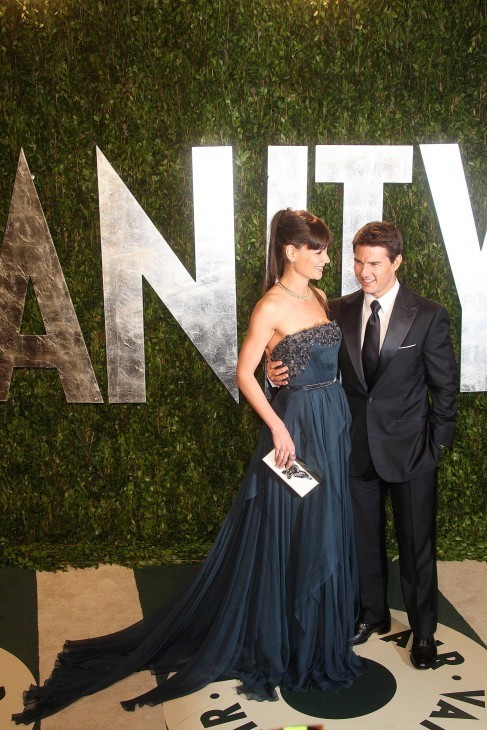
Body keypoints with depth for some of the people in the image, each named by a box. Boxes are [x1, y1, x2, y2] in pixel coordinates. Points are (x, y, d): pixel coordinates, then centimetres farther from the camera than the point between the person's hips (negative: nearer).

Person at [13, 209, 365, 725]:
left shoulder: (318, 297, 10)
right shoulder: (271, 306, -14)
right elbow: (244, 374, -14)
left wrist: (339, 418, 11)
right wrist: (278, 427, -17)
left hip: (333, 421, 8)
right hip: (295, 424, -8)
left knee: (326, 532, 17)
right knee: (285, 535, 5)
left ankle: (323, 632, 37)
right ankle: (279, 642, 25)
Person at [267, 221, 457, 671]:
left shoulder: (428, 316, -8)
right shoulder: (339, 312, 0)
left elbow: (445, 386, -4)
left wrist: (437, 445, -5)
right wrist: (282, 374, -16)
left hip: (409, 449, -3)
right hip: (358, 448, 3)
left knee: (417, 545, 11)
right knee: (365, 539, 18)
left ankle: (423, 631, 33)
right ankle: (374, 614, 41)